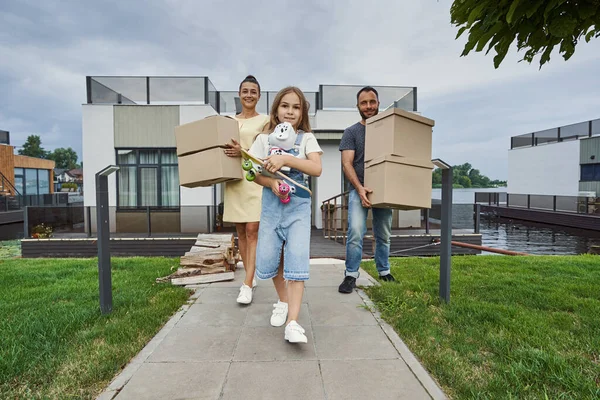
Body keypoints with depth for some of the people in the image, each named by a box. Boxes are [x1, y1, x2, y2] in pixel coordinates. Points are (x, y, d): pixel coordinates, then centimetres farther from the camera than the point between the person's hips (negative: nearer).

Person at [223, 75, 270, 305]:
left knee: (252, 231, -9)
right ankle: (251, 277, 22)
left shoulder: (264, 121, 4)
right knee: (241, 232, 8)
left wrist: (243, 152, -20)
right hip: (234, 179, 5)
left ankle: (247, 285, -5)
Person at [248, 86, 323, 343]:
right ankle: (283, 301, 31)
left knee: (297, 261, -11)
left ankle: (292, 323, -9)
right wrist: (272, 183, -17)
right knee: (268, 260, 3)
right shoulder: (264, 139, 6)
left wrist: (285, 159, -21)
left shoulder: (306, 138, 2)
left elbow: (316, 169, -12)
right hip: (271, 203, 2)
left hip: (298, 204, -2)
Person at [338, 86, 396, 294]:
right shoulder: (351, 132, 3)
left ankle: (384, 272, 25)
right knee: (356, 232, -16)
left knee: (384, 235, 10)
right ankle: (351, 275, -5)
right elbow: (347, 164, -7)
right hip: (360, 190, -3)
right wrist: (359, 188, -22)